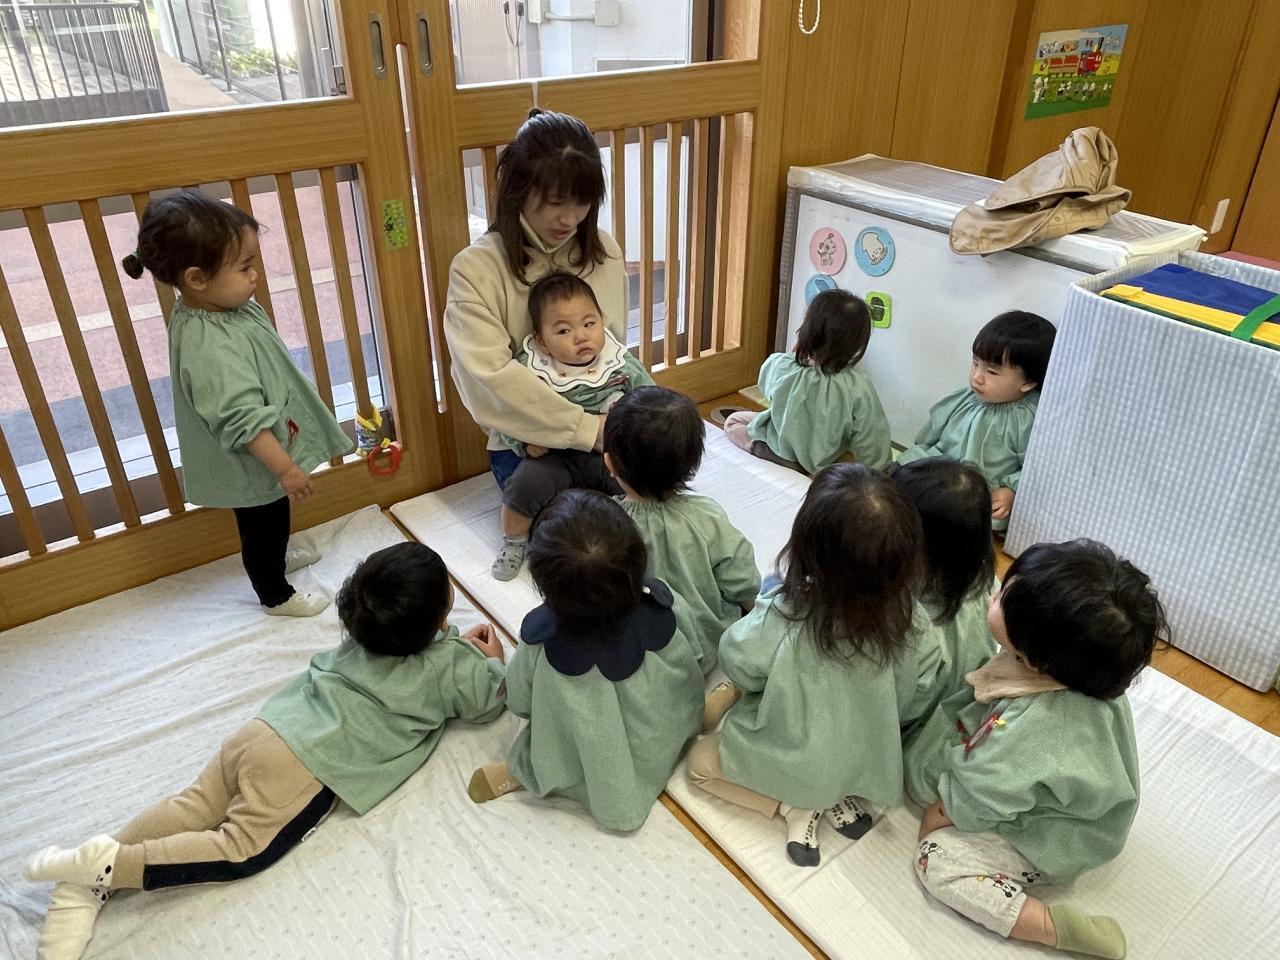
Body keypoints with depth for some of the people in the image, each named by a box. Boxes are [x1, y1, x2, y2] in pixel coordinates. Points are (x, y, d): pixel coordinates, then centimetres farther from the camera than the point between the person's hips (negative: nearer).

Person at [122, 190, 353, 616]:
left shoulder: (219, 306, -6)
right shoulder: (209, 348, -37)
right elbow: (243, 420, -34)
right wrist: (285, 468, -28)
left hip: (265, 456, 9)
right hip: (250, 465, -9)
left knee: (274, 518, 32)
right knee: (262, 527, 16)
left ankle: (278, 555, 58)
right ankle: (276, 596, 39)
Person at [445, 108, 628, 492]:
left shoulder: (604, 251, 4)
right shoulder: (475, 269, -11)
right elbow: (492, 377, -20)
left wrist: (611, 422, -8)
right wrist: (586, 428, -24)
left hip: (600, 428, 4)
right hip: (524, 441, -4)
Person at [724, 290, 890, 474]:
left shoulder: (779, 366, -29)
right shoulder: (859, 387, -31)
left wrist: (795, 351, 1)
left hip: (783, 450, -2)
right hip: (826, 462, 2)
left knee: (733, 420, 22)